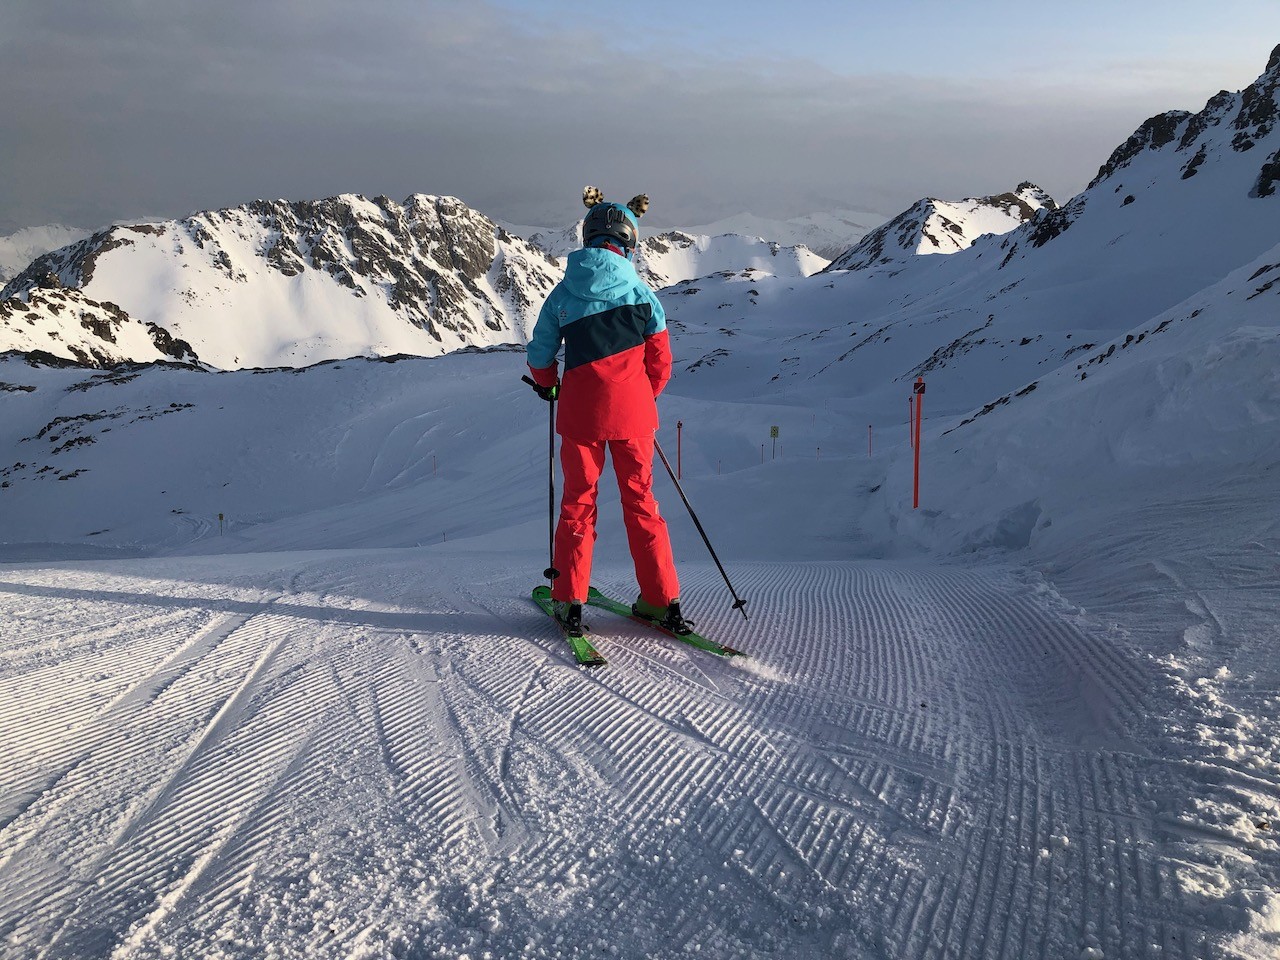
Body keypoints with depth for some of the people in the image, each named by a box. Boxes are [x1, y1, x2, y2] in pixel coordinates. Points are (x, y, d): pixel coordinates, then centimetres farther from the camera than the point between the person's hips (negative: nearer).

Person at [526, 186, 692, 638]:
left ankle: (570, 601, 9)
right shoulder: (641, 292, 0)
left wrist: (547, 386, 27)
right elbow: (660, 361, 1)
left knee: (578, 501, 10)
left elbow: (539, 355, 7)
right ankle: (661, 599, 12)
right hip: (631, 408, 0)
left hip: (581, 409, 0)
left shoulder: (563, 293, 2)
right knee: (640, 499, 10)